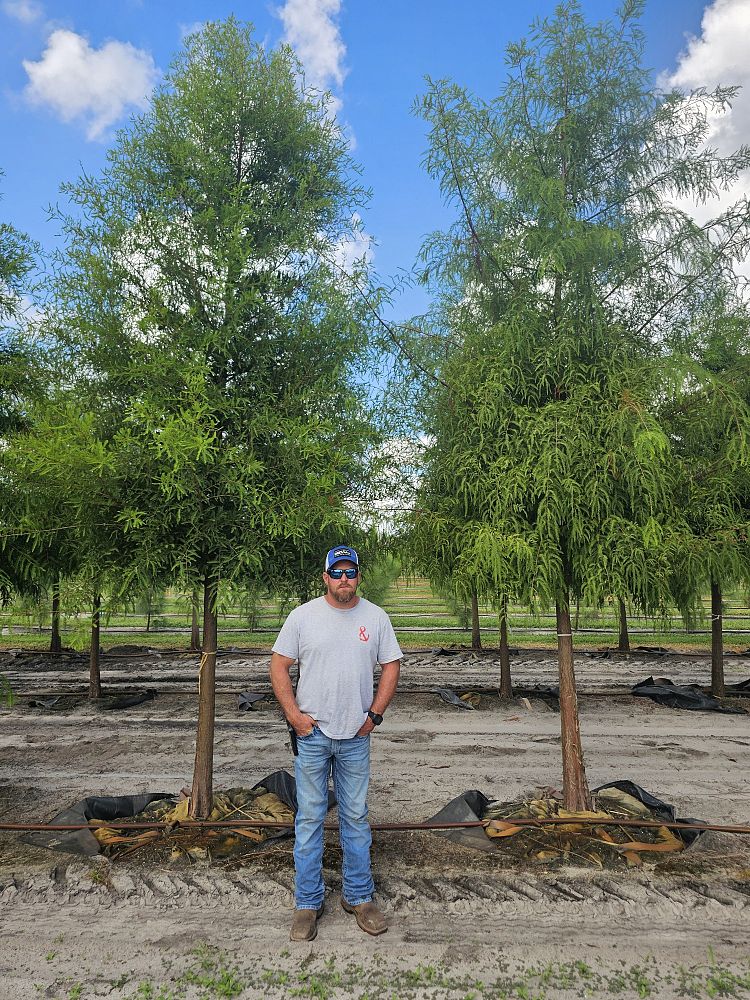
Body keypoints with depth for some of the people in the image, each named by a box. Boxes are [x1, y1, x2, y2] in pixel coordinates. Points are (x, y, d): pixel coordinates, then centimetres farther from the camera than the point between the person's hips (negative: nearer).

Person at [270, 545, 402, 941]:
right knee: (309, 817, 8)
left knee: (356, 817, 13)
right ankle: (308, 902, 23)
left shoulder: (375, 617, 0)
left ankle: (358, 897, 29)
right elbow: (279, 666, 0)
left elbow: (391, 666, 6)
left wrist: (374, 714, -1)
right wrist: (293, 714, -8)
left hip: (356, 736, 1)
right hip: (311, 733, -1)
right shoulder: (302, 616, -4)